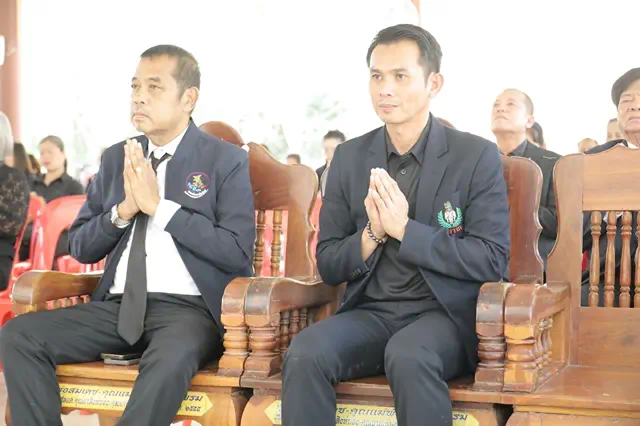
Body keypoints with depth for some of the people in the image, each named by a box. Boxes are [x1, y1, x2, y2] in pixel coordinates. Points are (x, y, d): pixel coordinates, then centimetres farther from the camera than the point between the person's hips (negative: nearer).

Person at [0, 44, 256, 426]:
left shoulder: (226, 160, 0)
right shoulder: (116, 159, 15)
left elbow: (237, 253, -10)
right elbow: (81, 248, 15)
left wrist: (159, 206, -13)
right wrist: (124, 210, -5)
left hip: (189, 307, -5)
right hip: (119, 306, 5)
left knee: (170, 361, -39)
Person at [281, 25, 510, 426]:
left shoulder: (477, 156, -3)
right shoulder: (349, 158, 7)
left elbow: (493, 260, -9)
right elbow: (328, 266, 8)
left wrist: (405, 229, -18)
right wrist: (372, 234, -13)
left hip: (444, 313, -3)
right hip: (369, 313, 3)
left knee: (408, 355, -36)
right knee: (304, 354, -27)